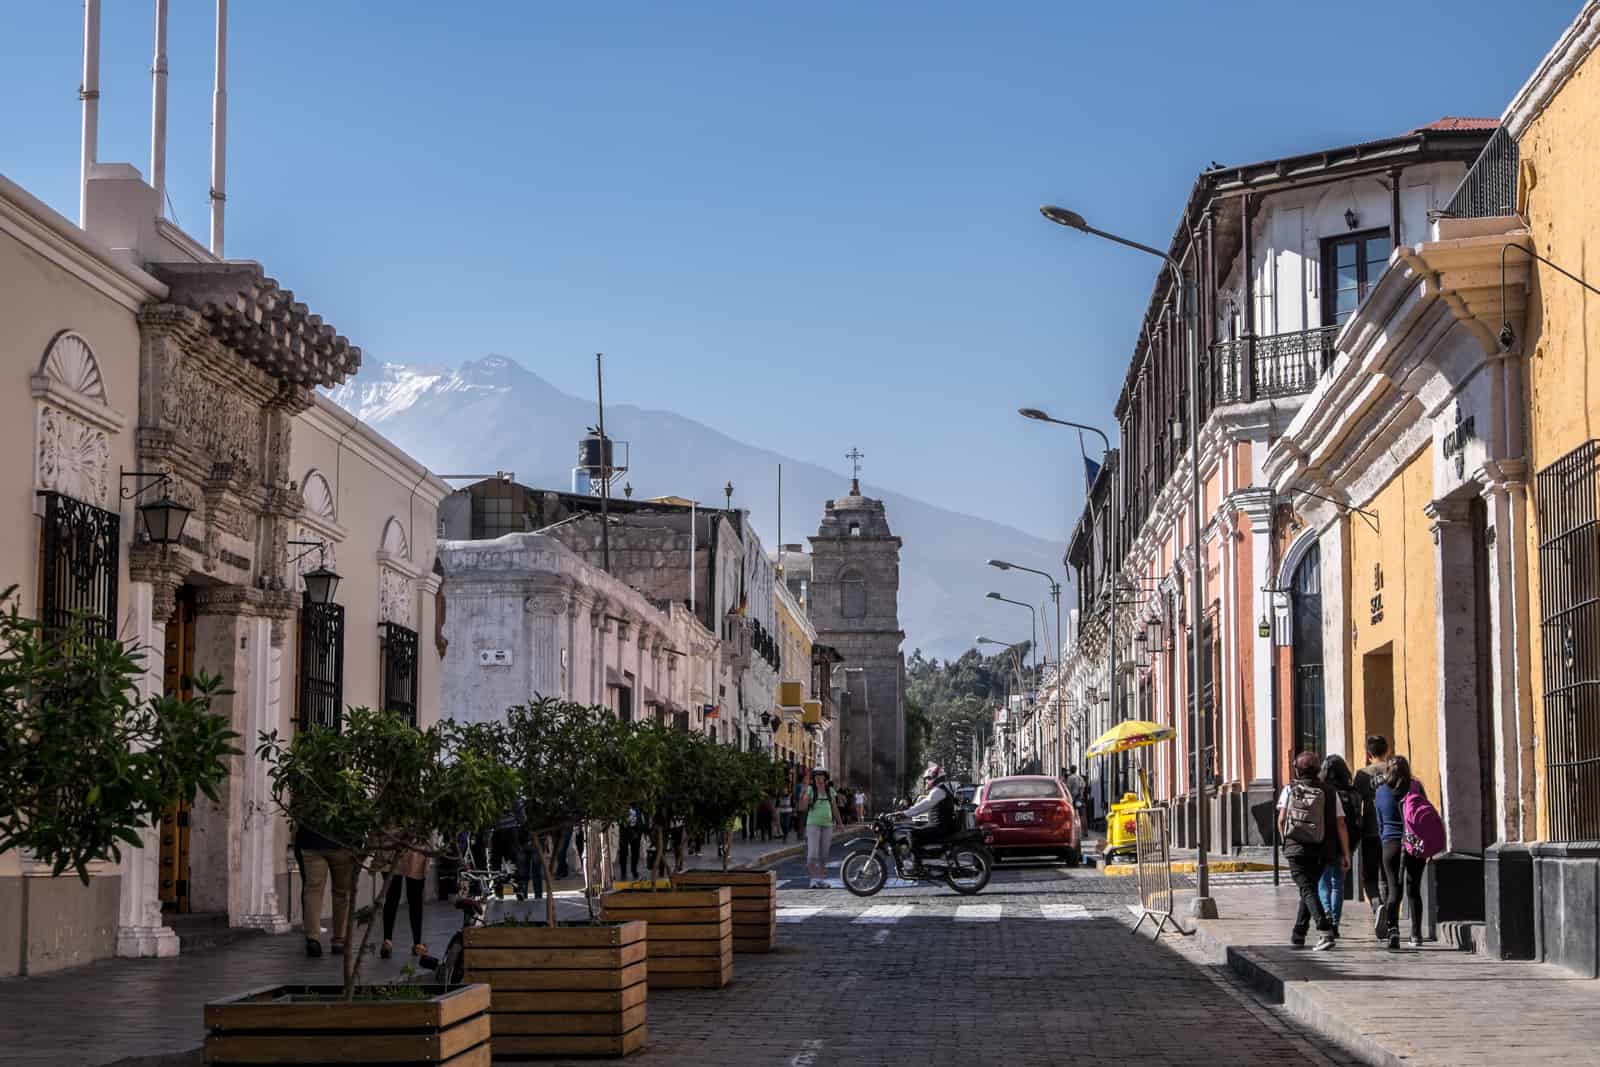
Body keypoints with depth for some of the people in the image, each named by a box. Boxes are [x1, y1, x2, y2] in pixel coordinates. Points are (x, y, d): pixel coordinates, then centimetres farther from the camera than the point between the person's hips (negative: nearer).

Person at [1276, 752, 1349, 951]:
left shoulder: (1289, 790, 1)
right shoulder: (1329, 793, 4)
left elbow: (1281, 820, -2)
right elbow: (1340, 825, -1)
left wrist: (1285, 841, 15)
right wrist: (1346, 854, 2)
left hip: (1296, 847, -3)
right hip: (1320, 852, 3)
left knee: (1308, 890, -7)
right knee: (1309, 888, 19)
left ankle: (1326, 932, -26)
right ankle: (1298, 935, 26)